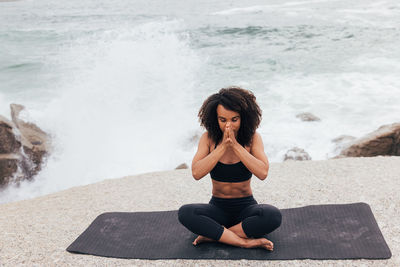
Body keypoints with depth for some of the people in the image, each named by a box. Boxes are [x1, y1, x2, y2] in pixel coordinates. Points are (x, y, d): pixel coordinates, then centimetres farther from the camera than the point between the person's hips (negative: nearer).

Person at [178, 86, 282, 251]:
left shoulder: (252, 137, -8)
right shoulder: (209, 138, -7)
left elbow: (263, 173, -23)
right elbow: (196, 173, -21)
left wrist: (235, 145, -26)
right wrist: (223, 146, -26)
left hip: (246, 207, 0)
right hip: (217, 208, 1)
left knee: (273, 216, -32)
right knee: (185, 213, -28)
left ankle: (213, 235, -20)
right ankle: (245, 242, -27)